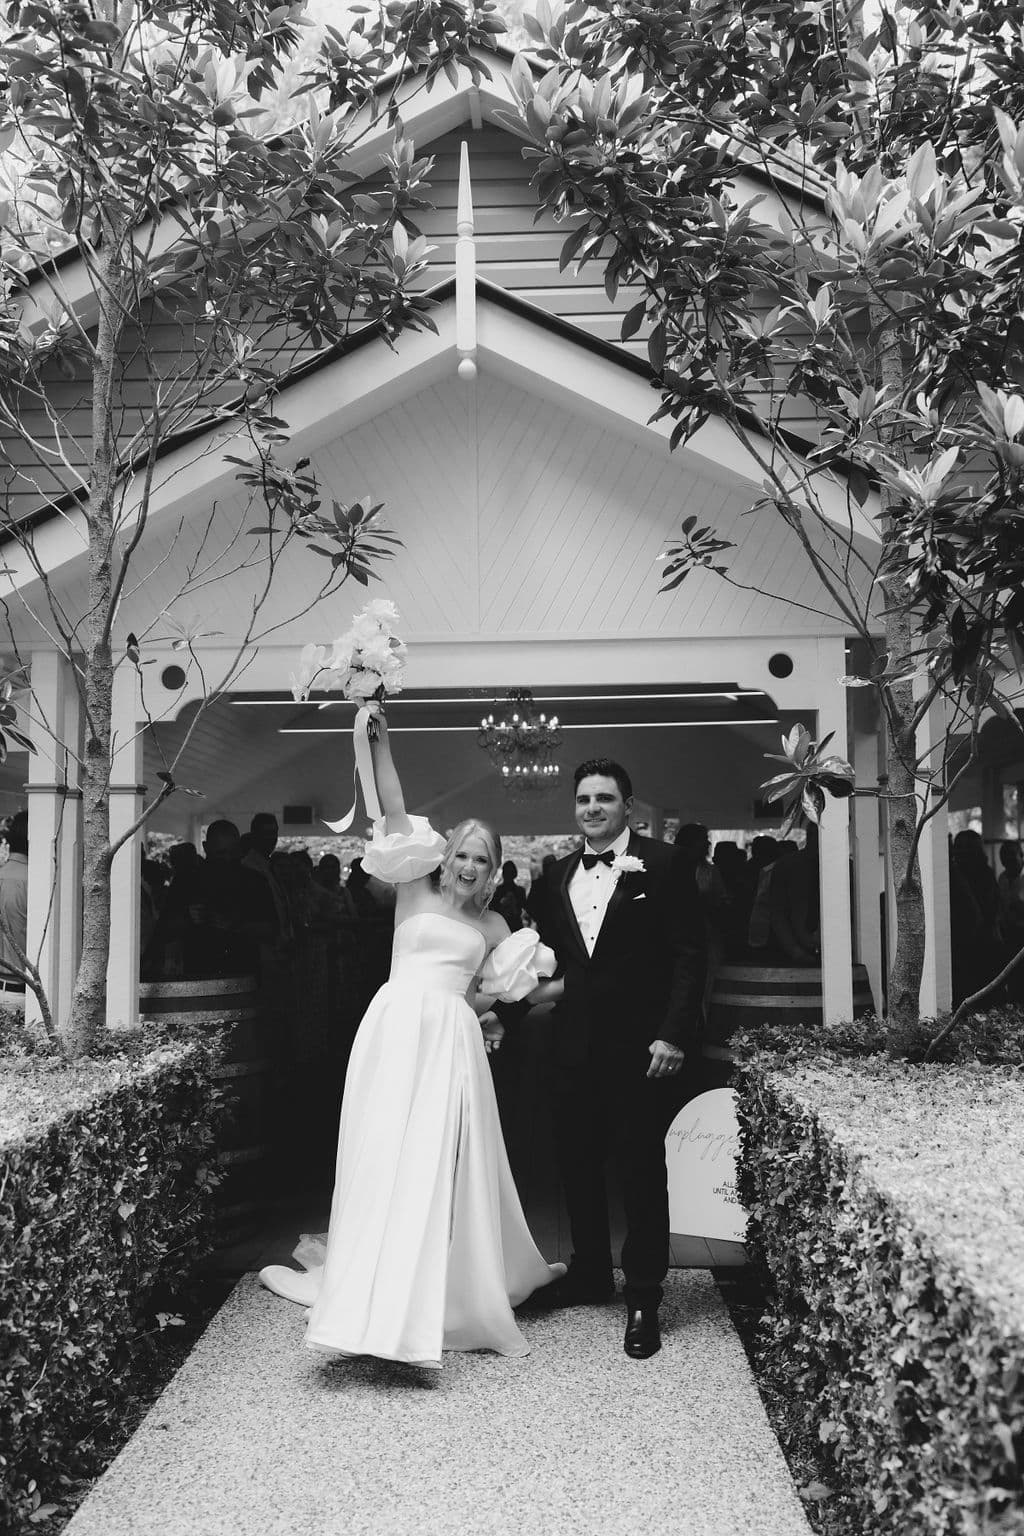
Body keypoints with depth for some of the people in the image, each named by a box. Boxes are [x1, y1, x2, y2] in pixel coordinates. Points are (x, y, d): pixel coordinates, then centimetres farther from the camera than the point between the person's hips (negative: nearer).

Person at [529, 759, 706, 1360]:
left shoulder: (662, 864, -6)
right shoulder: (559, 875, 11)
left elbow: (690, 953, -9)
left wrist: (672, 1035, -15)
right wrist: (551, 981, 0)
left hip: (642, 1044, -5)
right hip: (577, 1044, 5)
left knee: (643, 1168, 3)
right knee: (578, 1162, 13)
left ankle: (644, 1300, 16)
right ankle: (591, 1274, 32)